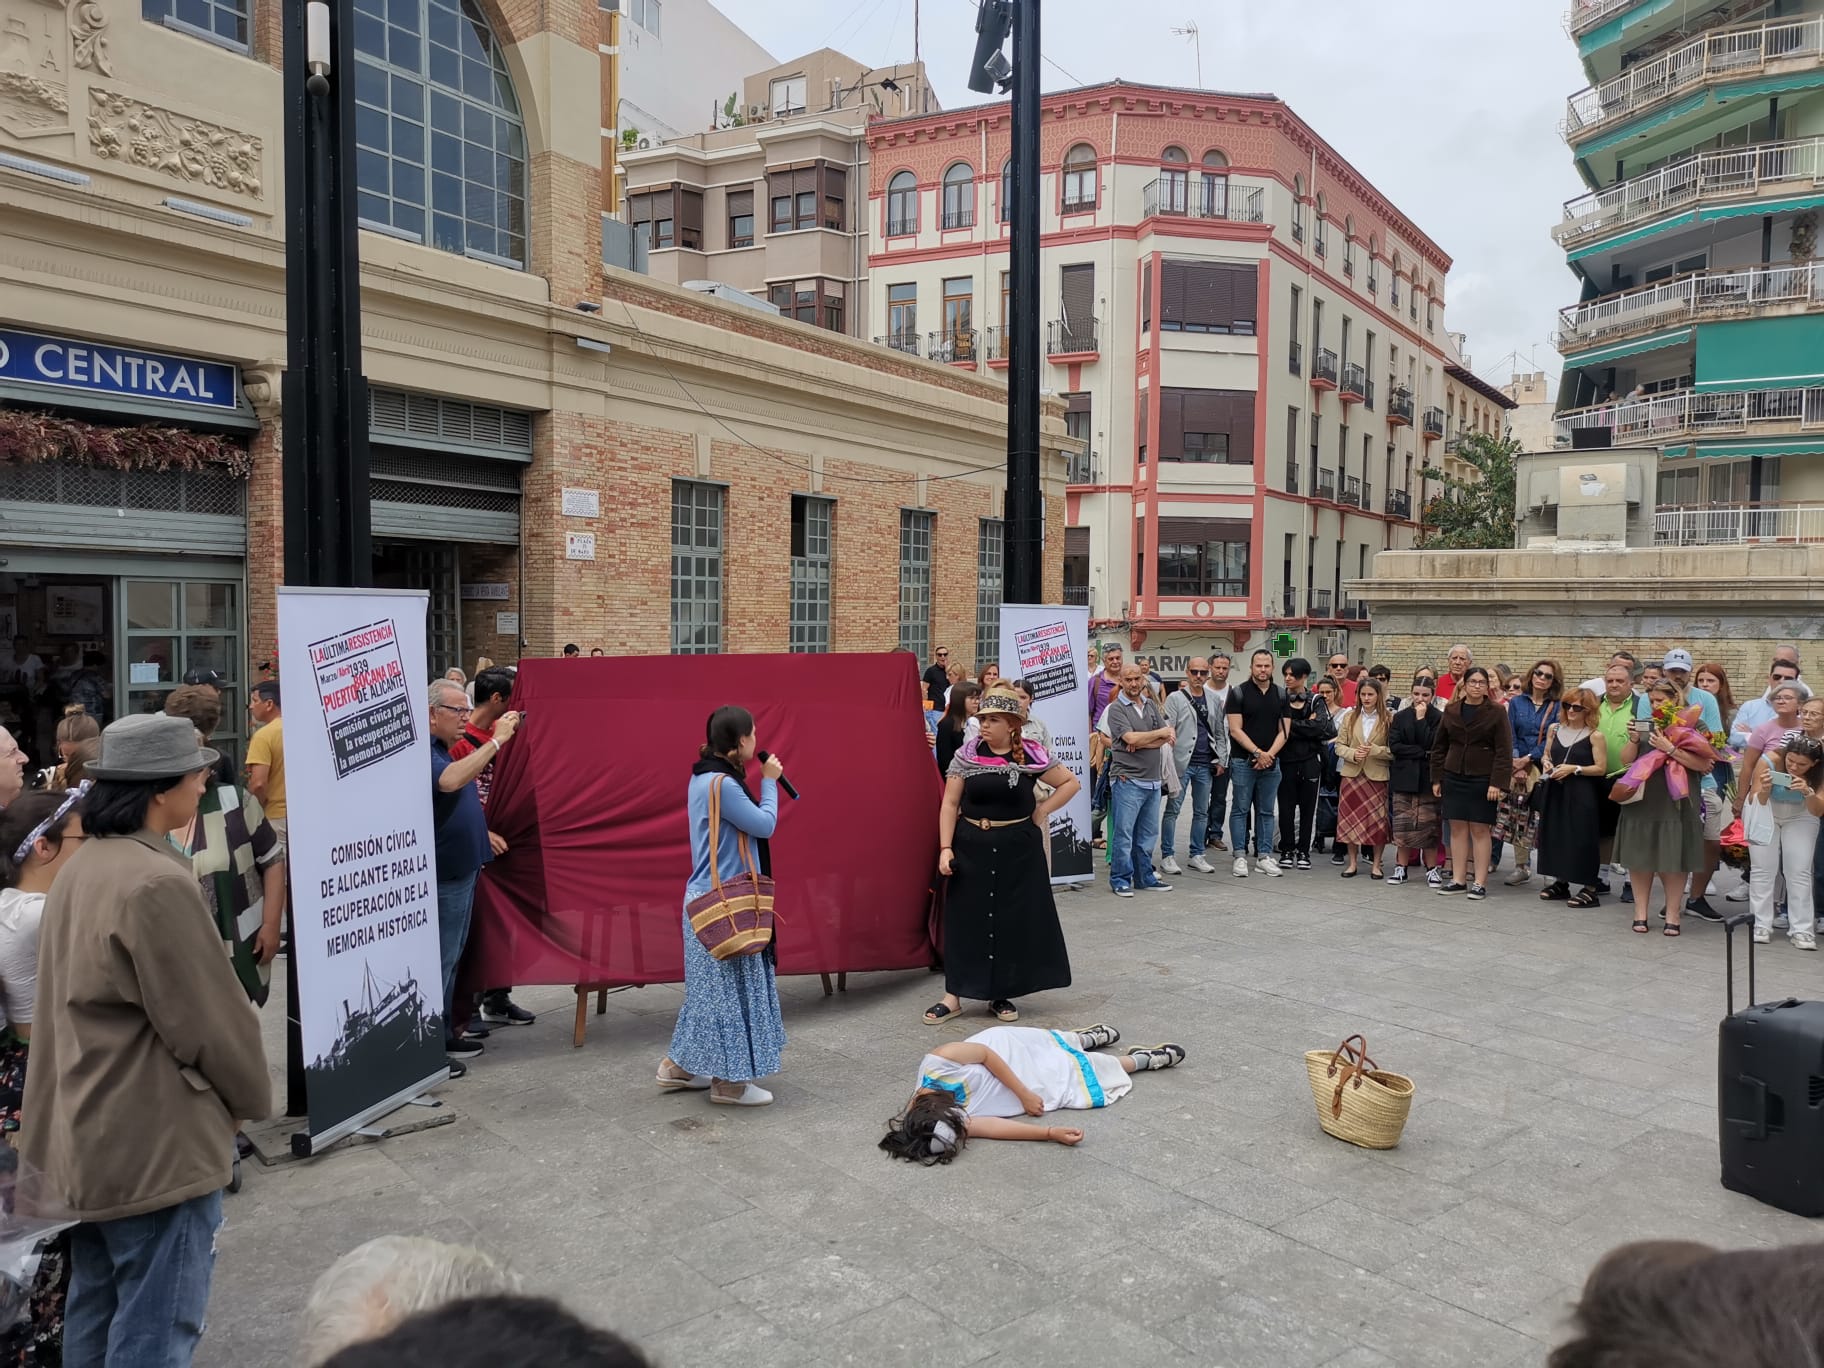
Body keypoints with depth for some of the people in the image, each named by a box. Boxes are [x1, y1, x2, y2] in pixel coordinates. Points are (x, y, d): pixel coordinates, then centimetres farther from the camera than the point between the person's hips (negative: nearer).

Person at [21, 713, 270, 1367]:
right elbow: (211, 1019, -19)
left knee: (96, 1312, 21)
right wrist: (252, 1097, -1)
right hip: (156, 1143, -10)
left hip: (87, 1133, 10)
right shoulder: (156, 882, -24)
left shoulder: (81, 868, 6)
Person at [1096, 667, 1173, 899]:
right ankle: (1120, 880, 6)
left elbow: (1168, 738, 4)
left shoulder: (1151, 706, 14)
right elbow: (1131, 738, -18)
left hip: (1153, 780, 6)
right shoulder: (1116, 709, -5)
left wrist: (1141, 743, -12)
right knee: (1123, 833, -3)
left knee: (1147, 834, 12)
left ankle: (1144, 877, 23)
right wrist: (1161, 733, -5)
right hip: (1127, 779, -6)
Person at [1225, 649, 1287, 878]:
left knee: (1266, 811, 8)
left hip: (1271, 762, 4)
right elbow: (1235, 730, -8)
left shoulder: (1280, 695, 9)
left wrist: (1269, 754, -9)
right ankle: (1240, 856, 4)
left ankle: (1264, 855, 14)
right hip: (1243, 761, -4)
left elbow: (1283, 731, 6)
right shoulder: (1238, 692, -3)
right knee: (1241, 809, 0)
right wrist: (1257, 753, -14)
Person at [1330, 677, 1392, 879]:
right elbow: (1339, 745, 7)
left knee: (1377, 820, 1)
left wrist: (1374, 750, -19)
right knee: (1350, 819, 4)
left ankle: (1376, 864, 14)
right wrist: (1353, 754, -11)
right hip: (1352, 774, 3)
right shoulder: (1349, 717, 9)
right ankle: (1353, 863, 15)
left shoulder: (1389, 719, -1)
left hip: (1377, 776, -3)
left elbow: (1394, 750, -5)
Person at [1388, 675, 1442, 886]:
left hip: (1428, 776, -2)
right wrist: (1422, 752, -11)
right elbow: (1394, 745, -3)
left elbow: (1432, 744, -12)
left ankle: (1431, 868, 11)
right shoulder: (1400, 717, 8)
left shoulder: (1438, 718, 1)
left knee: (1429, 824, 1)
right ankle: (1400, 866, 9)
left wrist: (1421, 718, -12)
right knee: (1402, 823, 1)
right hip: (1404, 776, 2)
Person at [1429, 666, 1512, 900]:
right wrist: (1436, 778, 7)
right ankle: (1458, 879, 13)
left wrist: (1497, 783, -14)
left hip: (1482, 779, -3)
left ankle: (1479, 882, 5)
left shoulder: (1496, 712, -3)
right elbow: (1439, 746, 11)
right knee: (1457, 827, 6)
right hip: (1454, 777, 3)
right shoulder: (1451, 710, 7)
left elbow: (1504, 751, -7)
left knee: (1480, 829, -1)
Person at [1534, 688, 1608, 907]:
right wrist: (1546, 763, -1)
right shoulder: (1554, 729, 9)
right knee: (1555, 834, 9)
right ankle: (1560, 883, 21)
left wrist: (1574, 769, -16)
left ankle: (1589, 889, 4)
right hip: (1555, 792, 5)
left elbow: (1601, 768, -9)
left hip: (1582, 796, -5)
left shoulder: (1595, 736, -7)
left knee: (1582, 837, -4)